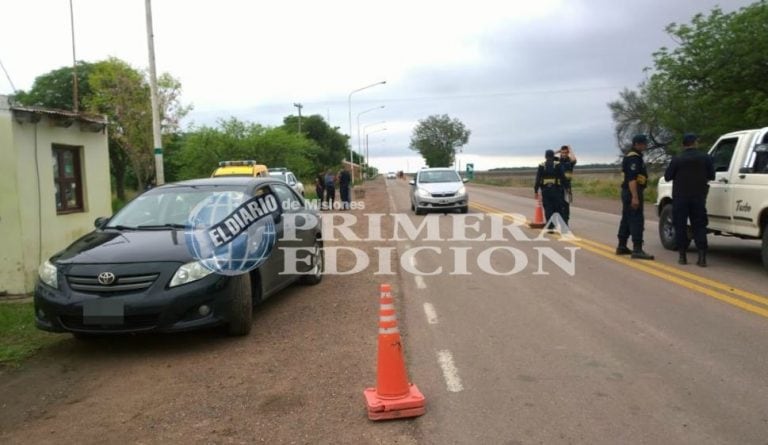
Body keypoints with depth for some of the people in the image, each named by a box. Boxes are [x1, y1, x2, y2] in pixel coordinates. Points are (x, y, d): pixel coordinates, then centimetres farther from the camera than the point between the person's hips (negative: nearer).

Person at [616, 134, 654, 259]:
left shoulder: (630, 156, 18)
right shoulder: (634, 157, -15)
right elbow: (632, 179, -24)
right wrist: (635, 197, -28)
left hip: (627, 192, 11)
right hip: (633, 192, -11)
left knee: (626, 219, 15)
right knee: (637, 220, -12)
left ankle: (621, 247, 21)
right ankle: (637, 250, -14)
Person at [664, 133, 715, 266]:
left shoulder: (677, 159, -7)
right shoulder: (705, 158, 0)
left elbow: (667, 176, -2)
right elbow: (711, 176, 6)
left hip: (680, 197, -2)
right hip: (699, 197, 2)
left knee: (680, 226, 6)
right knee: (699, 226, 7)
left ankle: (682, 255, 6)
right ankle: (702, 257, 0)